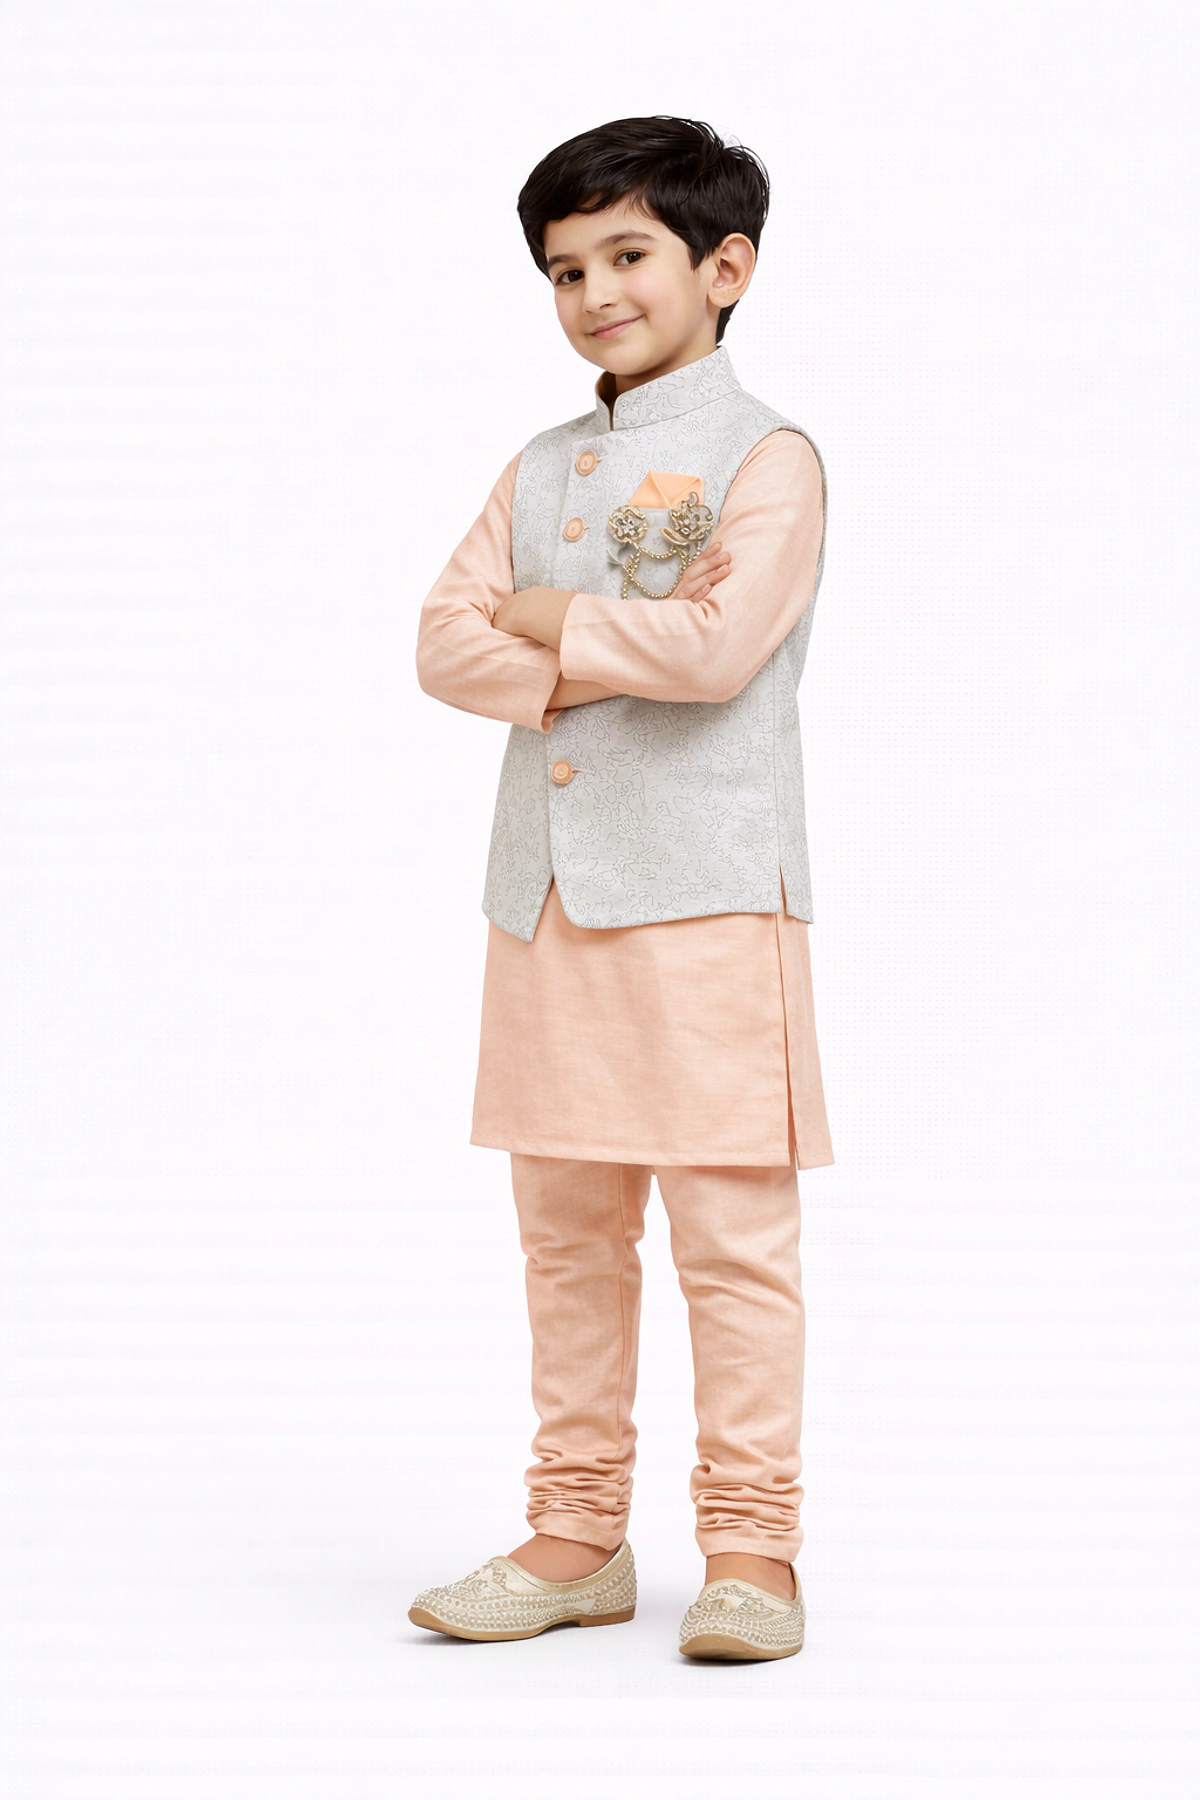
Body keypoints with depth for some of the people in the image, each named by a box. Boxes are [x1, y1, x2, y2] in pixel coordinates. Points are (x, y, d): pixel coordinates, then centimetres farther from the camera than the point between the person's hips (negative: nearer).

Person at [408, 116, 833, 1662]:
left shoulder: (765, 458, -3)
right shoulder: (539, 472, 16)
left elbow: (717, 645, -19)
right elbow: (447, 641, 4)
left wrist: (547, 618, -5)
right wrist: (602, 659, -12)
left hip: (708, 894, -6)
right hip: (548, 895, 7)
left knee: (731, 1237, -4)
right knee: (565, 1231, 11)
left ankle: (751, 1548, 4)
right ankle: (579, 1535, 20)